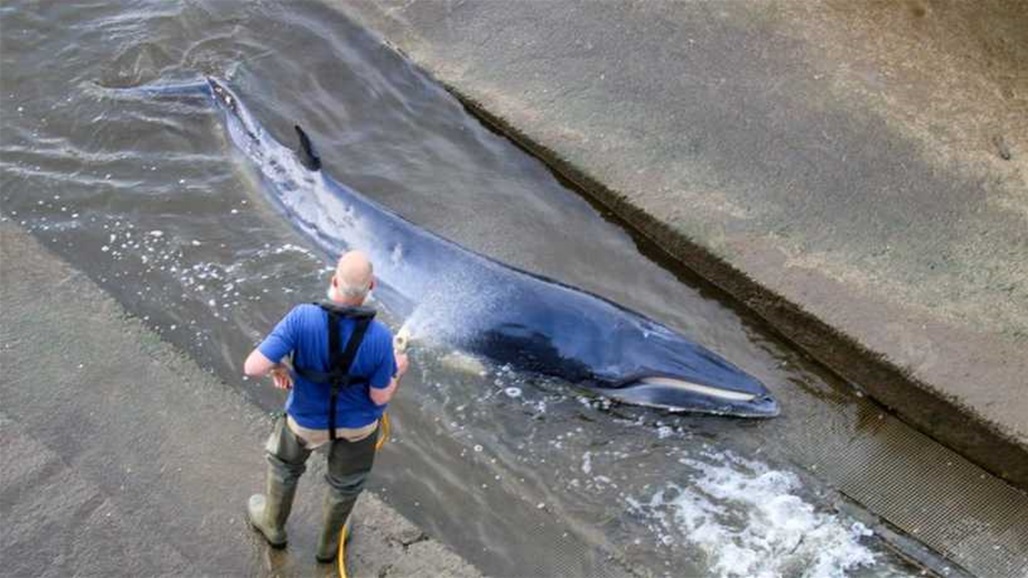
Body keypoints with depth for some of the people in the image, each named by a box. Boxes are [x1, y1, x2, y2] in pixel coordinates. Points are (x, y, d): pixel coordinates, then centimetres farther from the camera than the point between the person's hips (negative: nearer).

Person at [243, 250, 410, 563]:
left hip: (308, 419, 0)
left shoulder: (302, 318, -36)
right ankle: (329, 543, 55)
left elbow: (253, 367, -35)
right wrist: (398, 370, 1)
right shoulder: (380, 337, -33)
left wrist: (278, 366, -12)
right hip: (357, 422, 0)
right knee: (345, 481, 30)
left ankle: (272, 525, 58)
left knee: (284, 463, 33)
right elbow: (380, 398, -19)